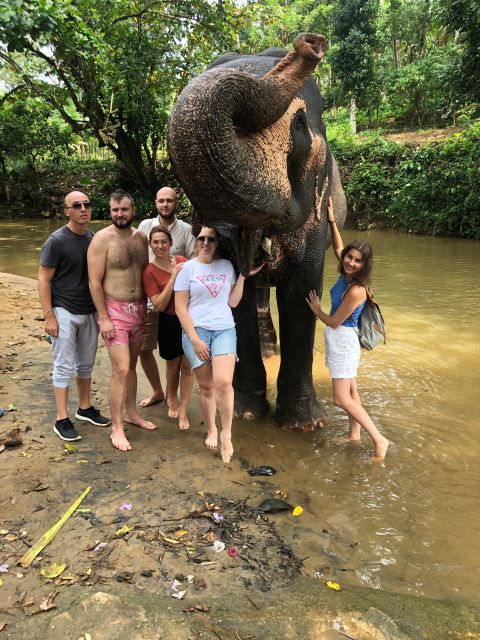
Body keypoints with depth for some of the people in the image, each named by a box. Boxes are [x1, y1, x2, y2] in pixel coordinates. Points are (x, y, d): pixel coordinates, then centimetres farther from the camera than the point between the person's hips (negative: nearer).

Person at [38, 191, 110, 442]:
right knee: (64, 366, 0)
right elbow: (43, 280, -11)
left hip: (90, 311, 6)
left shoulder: (94, 238, 4)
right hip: (64, 312, -5)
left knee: (86, 363, 15)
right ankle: (62, 420, 10)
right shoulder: (57, 240, -12)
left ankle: (85, 408, 30)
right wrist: (49, 315, -15)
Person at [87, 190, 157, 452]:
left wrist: (146, 307, 10)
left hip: (139, 310, 6)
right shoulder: (102, 239, -10)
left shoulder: (141, 238, 7)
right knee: (121, 370, -8)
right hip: (114, 311, -5)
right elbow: (94, 282, -12)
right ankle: (116, 428, 5)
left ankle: (131, 413, 33)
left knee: (131, 366, 17)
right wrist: (104, 318, -16)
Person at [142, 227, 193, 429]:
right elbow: (159, 305, -16)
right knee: (173, 366, 16)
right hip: (170, 322, -2)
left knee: (187, 365, 5)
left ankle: (183, 410, 19)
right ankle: (171, 399, 44)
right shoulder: (149, 271, -9)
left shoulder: (182, 261, -1)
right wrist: (173, 278, -22)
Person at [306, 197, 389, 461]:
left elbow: (334, 322, -17)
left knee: (341, 398, -8)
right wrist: (332, 220, 12)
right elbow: (338, 248, 18)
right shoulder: (346, 274, -2)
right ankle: (355, 435, 32)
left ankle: (379, 440, 0)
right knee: (350, 390, 18)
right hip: (341, 340, 9)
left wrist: (315, 308, 0)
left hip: (343, 341, -9)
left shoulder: (355, 290, -25)